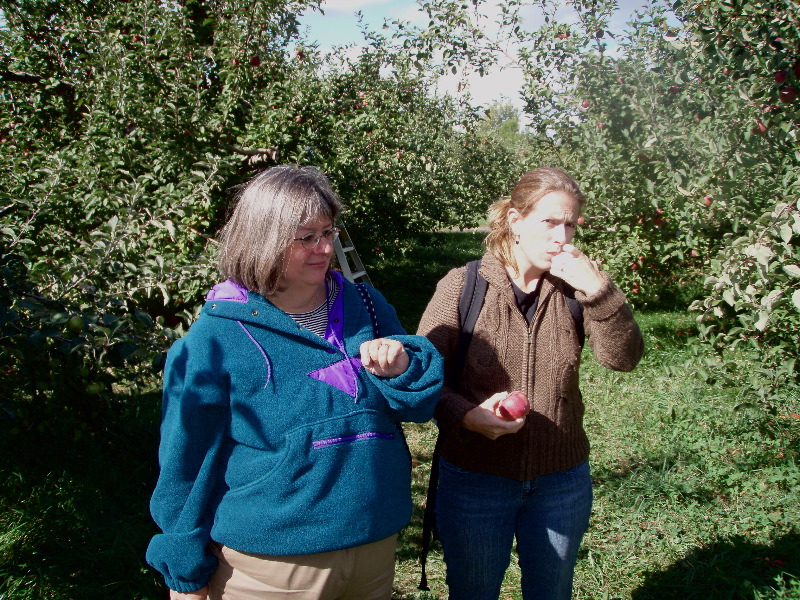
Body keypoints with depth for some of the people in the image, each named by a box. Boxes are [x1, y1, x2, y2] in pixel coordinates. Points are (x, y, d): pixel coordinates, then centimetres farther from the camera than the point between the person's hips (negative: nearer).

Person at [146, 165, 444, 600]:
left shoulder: (366, 306, 0)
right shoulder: (216, 336, -12)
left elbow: (422, 402, 5)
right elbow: (187, 458, -7)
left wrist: (402, 369, -18)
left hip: (376, 545, 5)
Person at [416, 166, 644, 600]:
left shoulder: (574, 287, -4)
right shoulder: (462, 287, -11)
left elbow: (622, 357, -15)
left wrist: (598, 288, -29)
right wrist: (466, 416, -27)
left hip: (562, 482, 3)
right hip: (475, 479, -2)